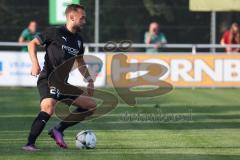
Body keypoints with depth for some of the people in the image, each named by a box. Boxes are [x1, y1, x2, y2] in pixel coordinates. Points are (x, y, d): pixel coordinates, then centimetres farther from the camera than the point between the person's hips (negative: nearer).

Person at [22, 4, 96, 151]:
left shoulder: (78, 40, 15)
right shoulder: (55, 33, -6)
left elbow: (80, 63, 28)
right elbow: (32, 44, -3)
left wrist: (89, 79, 17)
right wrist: (35, 63, -18)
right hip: (47, 80, -8)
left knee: (92, 105, 6)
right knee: (49, 107, -35)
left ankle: (59, 130, 4)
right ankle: (29, 144, -31)